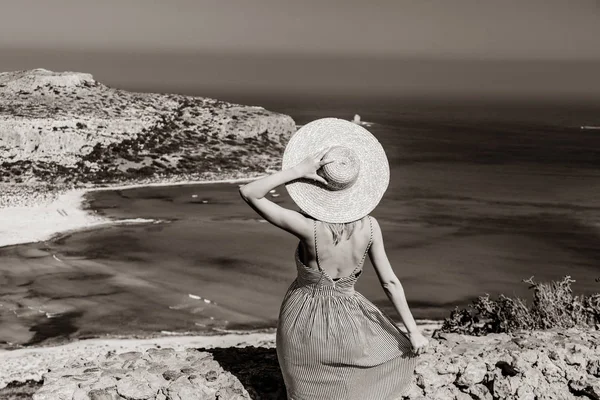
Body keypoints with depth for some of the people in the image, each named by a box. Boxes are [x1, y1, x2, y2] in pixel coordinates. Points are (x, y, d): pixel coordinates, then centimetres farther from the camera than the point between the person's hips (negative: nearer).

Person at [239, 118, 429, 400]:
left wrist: (297, 171, -32)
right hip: (345, 320, 1)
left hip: (304, 319, -1)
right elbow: (390, 282, -11)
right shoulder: (370, 226, -19)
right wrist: (413, 331, -2)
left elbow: (248, 193, -26)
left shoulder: (309, 228, -29)